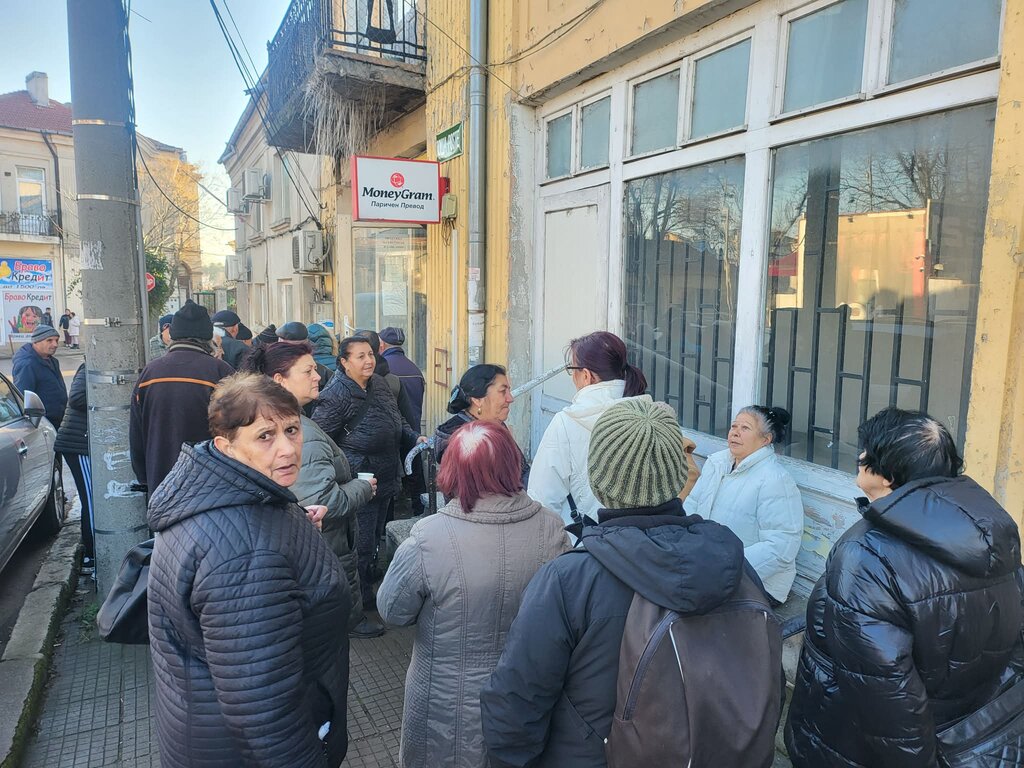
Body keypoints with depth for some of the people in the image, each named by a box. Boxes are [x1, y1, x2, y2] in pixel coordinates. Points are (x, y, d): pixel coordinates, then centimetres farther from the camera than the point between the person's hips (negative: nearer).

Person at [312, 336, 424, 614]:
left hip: (385, 480, 8)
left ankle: (368, 592, 40)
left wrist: (414, 436, 3)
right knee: (361, 547, 3)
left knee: (374, 541, 21)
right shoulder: (335, 396, -20)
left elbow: (395, 422, 19)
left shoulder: (379, 384, 5)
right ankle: (357, 608, 22)